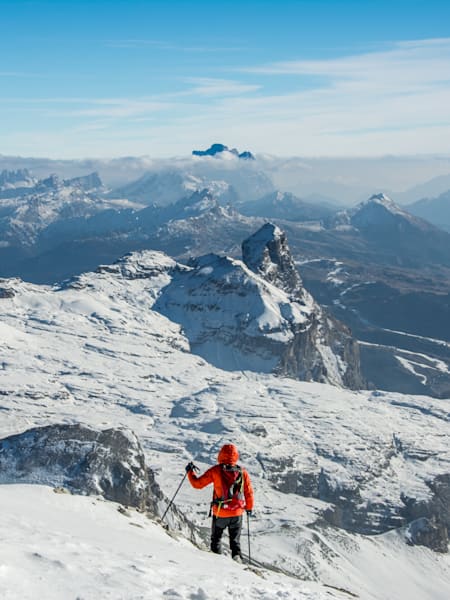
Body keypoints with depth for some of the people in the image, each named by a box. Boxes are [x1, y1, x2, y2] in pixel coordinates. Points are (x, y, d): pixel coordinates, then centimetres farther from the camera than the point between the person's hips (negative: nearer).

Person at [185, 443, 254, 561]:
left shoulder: (215, 470, -10)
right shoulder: (242, 472, -4)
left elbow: (197, 484, -5)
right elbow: (249, 492, 4)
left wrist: (190, 471, 12)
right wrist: (249, 507, 21)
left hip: (220, 513, -2)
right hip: (237, 513, 2)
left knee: (216, 538, 18)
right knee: (235, 540, 17)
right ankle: (236, 556, 0)